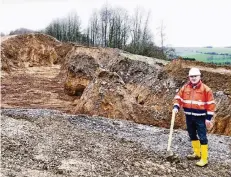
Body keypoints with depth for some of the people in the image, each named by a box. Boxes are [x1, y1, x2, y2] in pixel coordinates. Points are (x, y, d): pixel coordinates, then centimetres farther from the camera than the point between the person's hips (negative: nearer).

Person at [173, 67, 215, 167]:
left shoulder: (205, 89, -10)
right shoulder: (185, 88, 2)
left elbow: (210, 104, -8)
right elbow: (178, 98, 10)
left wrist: (208, 118, -11)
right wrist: (176, 107, -10)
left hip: (200, 117, -5)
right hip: (189, 117, 6)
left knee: (202, 137, -3)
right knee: (192, 135, 18)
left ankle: (204, 159, 5)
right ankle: (197, 153, 37)